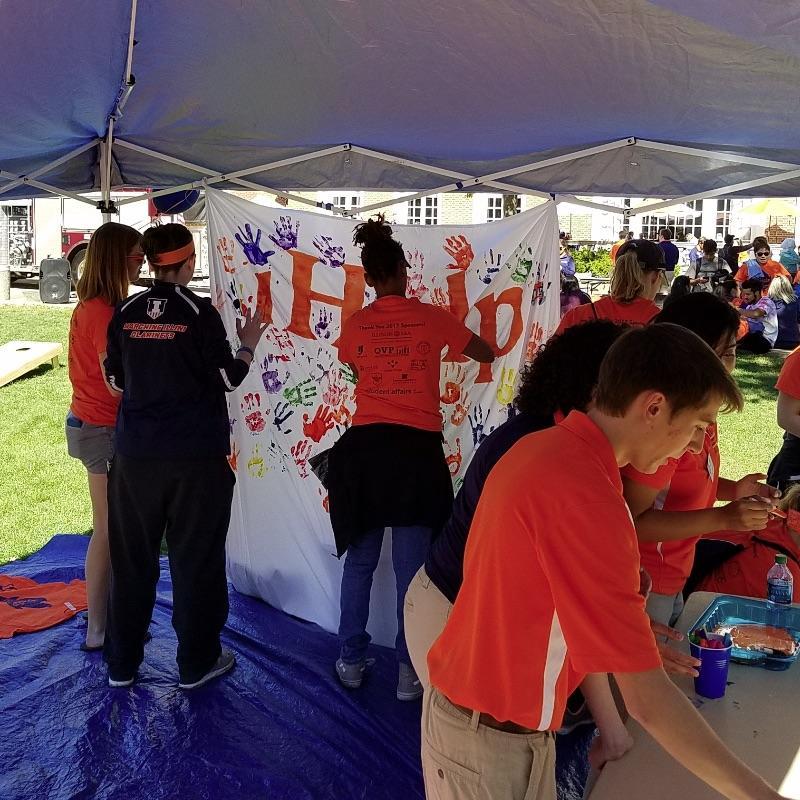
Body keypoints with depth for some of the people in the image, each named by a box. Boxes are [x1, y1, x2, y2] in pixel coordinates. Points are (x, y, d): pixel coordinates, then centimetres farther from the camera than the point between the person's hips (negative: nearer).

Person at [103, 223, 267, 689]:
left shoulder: (126, 313, 3)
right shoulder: (199, 312, -10)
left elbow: (116, 380, 9)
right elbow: (228, 378, -7)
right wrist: (249, 344, 9)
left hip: (136, 453, 4)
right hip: (196, 456, -4)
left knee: (131, 557, 13)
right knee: (196, 559, 7)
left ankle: (122, 663, 23)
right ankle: (197, 663, 17)